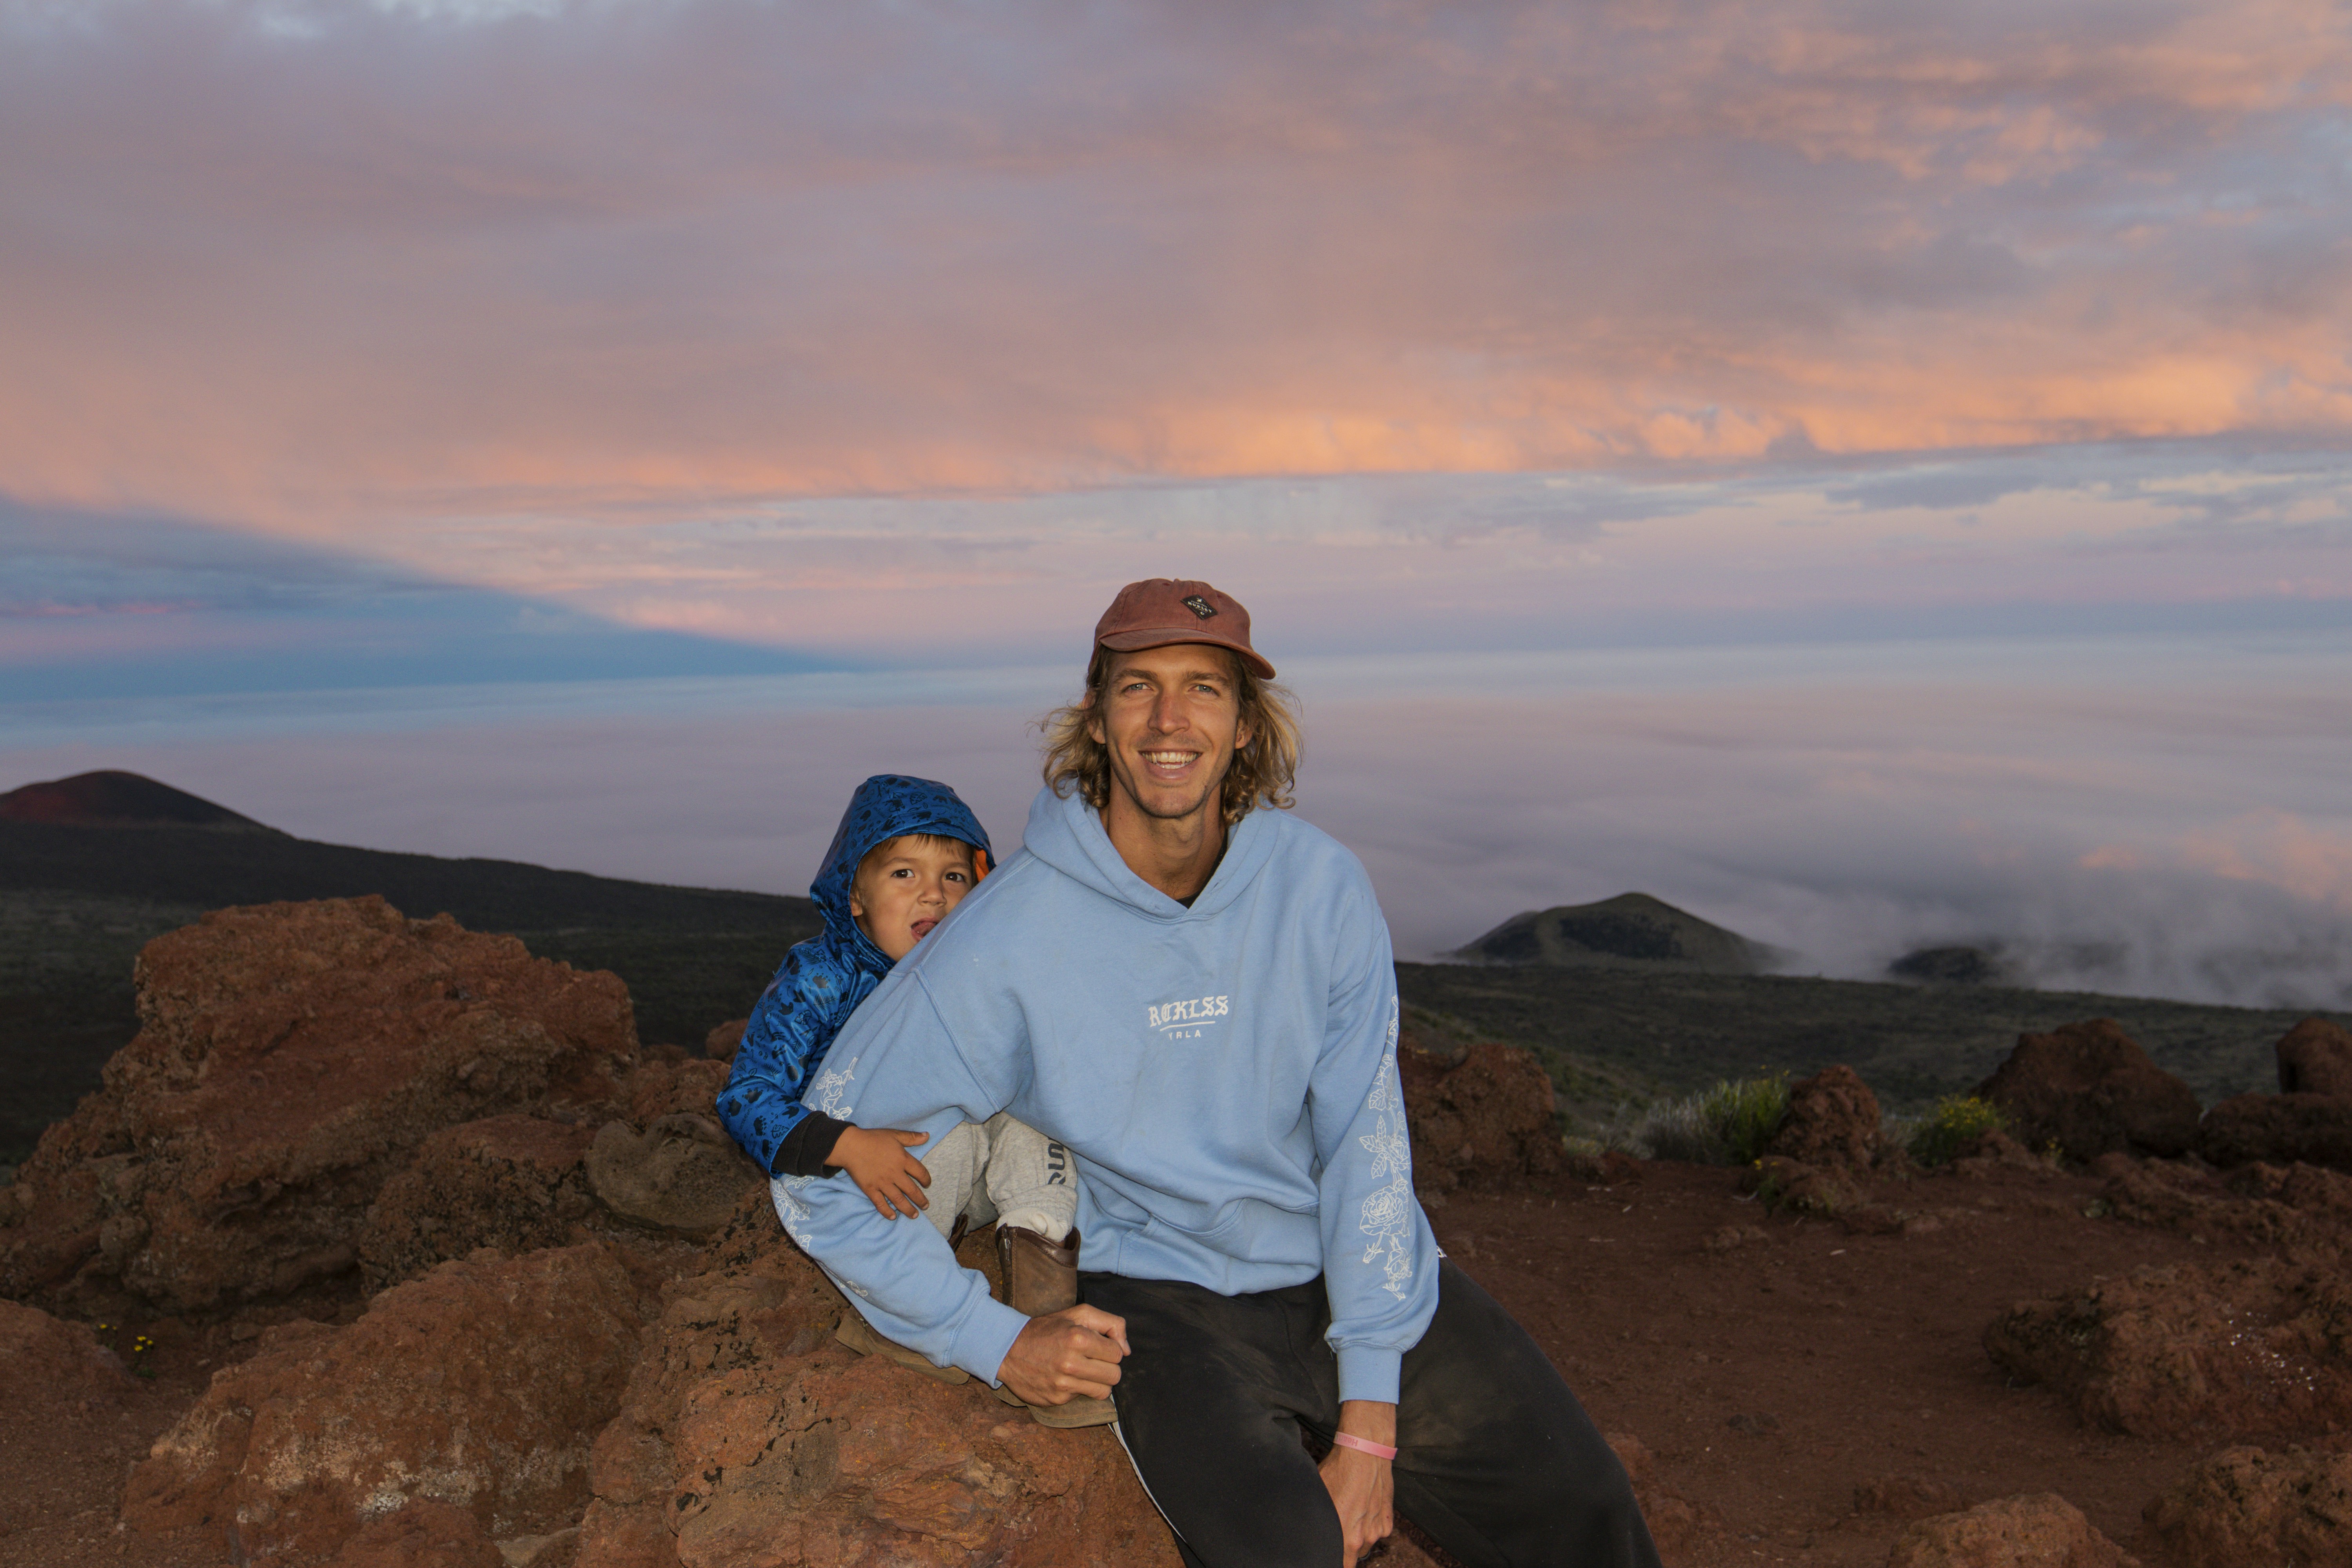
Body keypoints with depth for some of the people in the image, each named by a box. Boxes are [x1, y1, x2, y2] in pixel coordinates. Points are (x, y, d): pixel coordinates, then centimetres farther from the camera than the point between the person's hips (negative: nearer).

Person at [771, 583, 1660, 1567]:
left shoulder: (1322, 888, -7)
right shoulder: (1007, 942, -16)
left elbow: (1365, 1144, -8)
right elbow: (817, 1180, -9)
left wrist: (1369, 1422, -12)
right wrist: (999, 1344, -12)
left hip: (1353, 1274, 3)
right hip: (1166, 1295, -3)